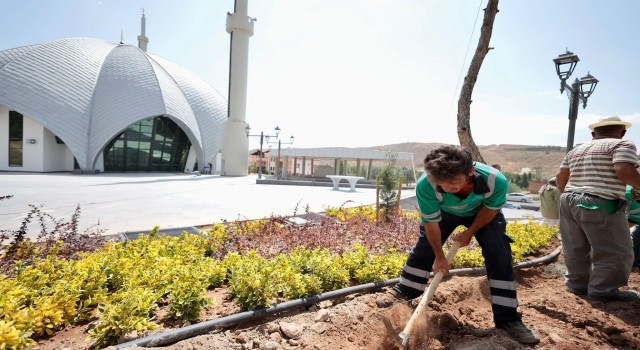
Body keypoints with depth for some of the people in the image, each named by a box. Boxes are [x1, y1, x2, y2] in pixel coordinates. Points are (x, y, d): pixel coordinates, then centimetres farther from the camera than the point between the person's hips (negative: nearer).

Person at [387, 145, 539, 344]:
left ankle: (508, 318, 5)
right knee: (423, 249, 1)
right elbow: (431, 223, -24)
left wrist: (469, 233, -8)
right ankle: (404, 294, 21)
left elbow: (491, 209, -15)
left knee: (500, 257, -10)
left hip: (482, 213, 0)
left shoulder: (496, 180, -41)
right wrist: (439, 256, -13)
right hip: (444, 212, 0)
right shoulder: (425, 185, -42)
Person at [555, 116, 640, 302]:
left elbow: (560, 176, 18)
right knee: (615, 252, 6)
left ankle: (577, 283, 26)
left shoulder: (576, 150, 19)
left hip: (569, 201, 8)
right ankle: (603, 290, 11)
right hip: (600, 205, -7)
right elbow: (624, 171, -17)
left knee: (576, 249, 16)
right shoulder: (622, 145, -1)